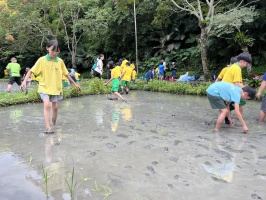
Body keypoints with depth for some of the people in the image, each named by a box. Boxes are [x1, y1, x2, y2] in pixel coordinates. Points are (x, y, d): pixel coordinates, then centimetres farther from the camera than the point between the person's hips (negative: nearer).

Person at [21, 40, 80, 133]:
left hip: (56, 88, 3)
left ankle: (54, 124, 34)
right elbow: (31, 70, -9)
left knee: (55, 107, 10)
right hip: (44, 87, -3)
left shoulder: (60, 61, -1)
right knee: (47, 105, -19)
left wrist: (74, 83, 14)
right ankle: (48, 128, -15)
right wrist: (24, 81, -21)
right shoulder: (42, 60, -9)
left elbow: (66, 74, 9)